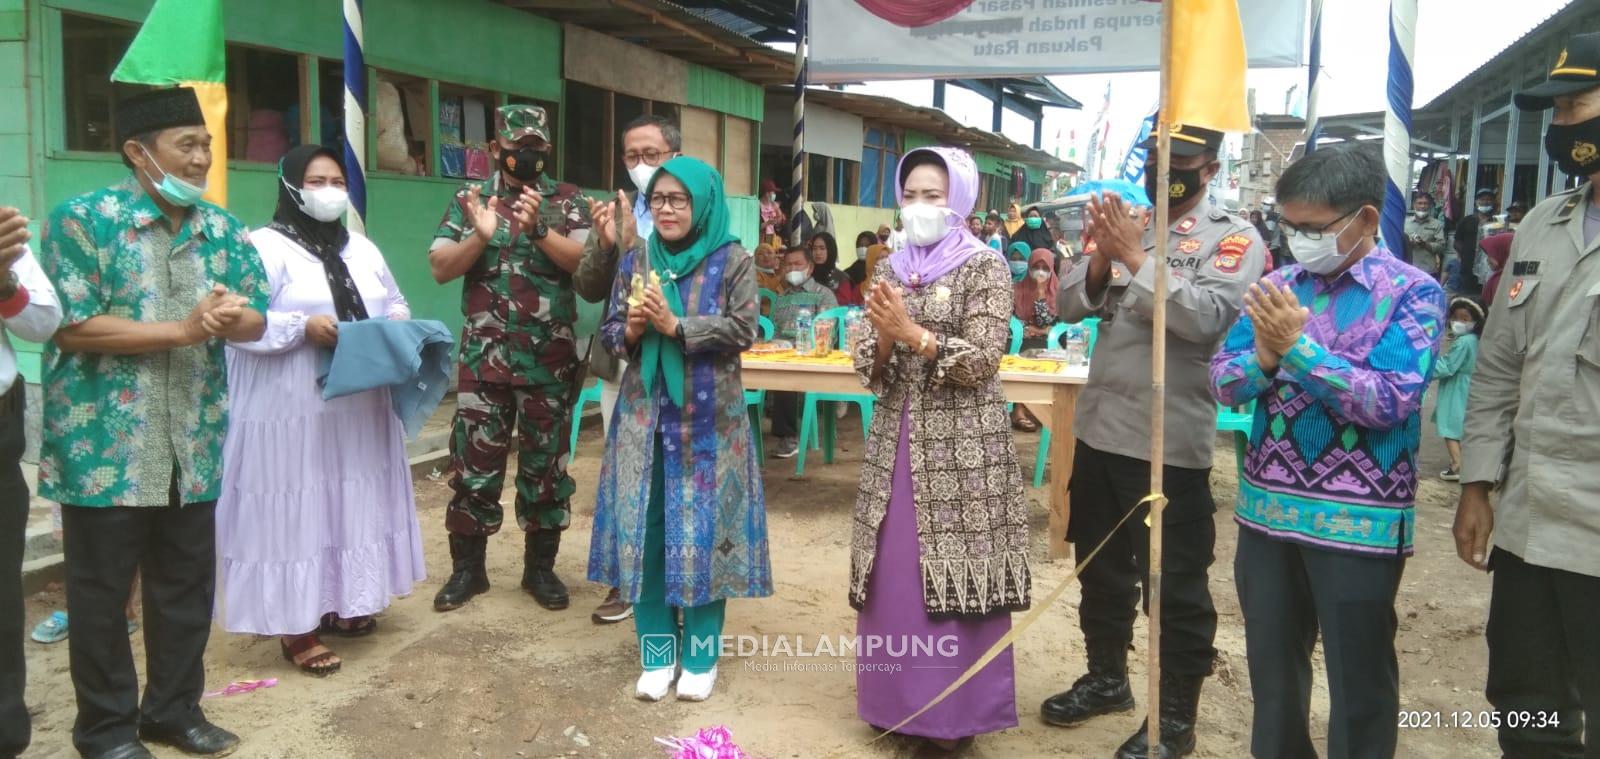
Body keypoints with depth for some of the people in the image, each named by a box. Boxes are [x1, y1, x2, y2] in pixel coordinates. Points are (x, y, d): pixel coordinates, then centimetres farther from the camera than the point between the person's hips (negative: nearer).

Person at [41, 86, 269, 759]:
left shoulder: (222, 229, 7)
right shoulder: (83, 219, -9)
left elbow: (257, 320, 9)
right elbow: (71, 327, -16)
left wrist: (229, 317, -15)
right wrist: (182, 330, -19)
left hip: (193, 447, 5)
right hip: (105, 448, -5)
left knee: (187, 586, 13)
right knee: (101, 594, 7)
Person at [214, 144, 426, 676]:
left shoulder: (361, 249, 15)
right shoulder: (265, 246, -8)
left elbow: (395, 304, 21)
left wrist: (398, 324, -1)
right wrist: (304, 327, -23)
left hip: (358, 407, 7)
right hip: (291, 412, -7)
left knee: (352, 504, 13)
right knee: (296, 510, -3)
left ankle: (339, 604, 27)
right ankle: (295, 625, 4)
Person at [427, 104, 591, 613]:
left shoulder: (566, 200, 4)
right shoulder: (470, 199, 6)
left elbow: (586, 262, -9)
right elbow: (440, 268, -1)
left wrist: (539, 229, -23)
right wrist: (481, 236, -17)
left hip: (551, 360, 0)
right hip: (484, 358, 0)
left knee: (545, 463, 8)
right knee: (475, 461, 4)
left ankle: (540, 567, 21)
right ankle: (467, 569, 17)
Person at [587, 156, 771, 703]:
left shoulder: (732, 261, -1)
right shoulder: (636, 262, 9)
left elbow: (743, 330, -10)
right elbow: (611, 331, 11)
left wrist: (674, 325, -16)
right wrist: (632, 329, -12)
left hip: (708, 419, -3)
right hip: (645, 415, 4)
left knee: (703, 531, 1)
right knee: (643, 529, 4)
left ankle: (701, 654, 15)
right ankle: (658, 650, 18)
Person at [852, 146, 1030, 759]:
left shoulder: (983, 266, -5)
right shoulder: (892, 269, 11)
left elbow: (981, 362, -14)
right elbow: (870, 367, 7)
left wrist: (911, 332, -19)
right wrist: (884, 338, -14)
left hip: (960, 445, -5)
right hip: (897, 439, 6)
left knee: (953, 576, -1)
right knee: (896, 571, 10)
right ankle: (901, 698, 25)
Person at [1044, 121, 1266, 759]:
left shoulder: (1234, 238, -7)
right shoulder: (1123, 225, 10)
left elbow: (1206, 319, -22)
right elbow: (1068, 307, 4)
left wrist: (1137, 257, -22)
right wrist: (1101, 258, -14)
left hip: (1169, 442, -6)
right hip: (1100, 429, 6)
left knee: (1176, 586, 6)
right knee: (1102, 568, 20)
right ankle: (1106, 678, 39)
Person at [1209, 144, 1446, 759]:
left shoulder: (1412, 293, -8)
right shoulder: (1279, 286, 6)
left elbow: (1391, 401, -18)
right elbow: (1223, 382, 3)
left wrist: (1298, 347, -23)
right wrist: (1264, 357, -18)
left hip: (1357, 518, -5)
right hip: (1267, 505, 5)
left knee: (1358, 675, 9)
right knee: (1271, 663, 18)